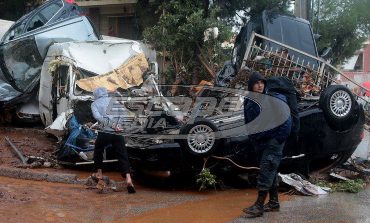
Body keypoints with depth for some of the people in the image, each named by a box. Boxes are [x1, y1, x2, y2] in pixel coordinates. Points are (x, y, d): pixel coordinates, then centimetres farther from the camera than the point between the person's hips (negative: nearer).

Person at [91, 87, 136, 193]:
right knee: (123, 156, -1)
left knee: (98, 151, 27)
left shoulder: (95, 104, 8)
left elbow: (97, 116, -11)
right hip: (118, 133, 1)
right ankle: (128, 178, -18)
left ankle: (99, 173, 35)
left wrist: (111, 125, -15)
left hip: (105, 133, -1)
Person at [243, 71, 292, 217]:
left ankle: (259, 205, -12)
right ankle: (274, 202, 23)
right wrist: (252, 138, 14)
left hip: (274, 140, -7)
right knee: (270, 172, 14)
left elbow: (286, 120, -11)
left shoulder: (274, 99, -10)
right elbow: (248, 122, 18)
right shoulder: (249, 102, 7)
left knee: (267, 170, -11)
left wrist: (280, 138, -13)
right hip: (259, 142, 7)